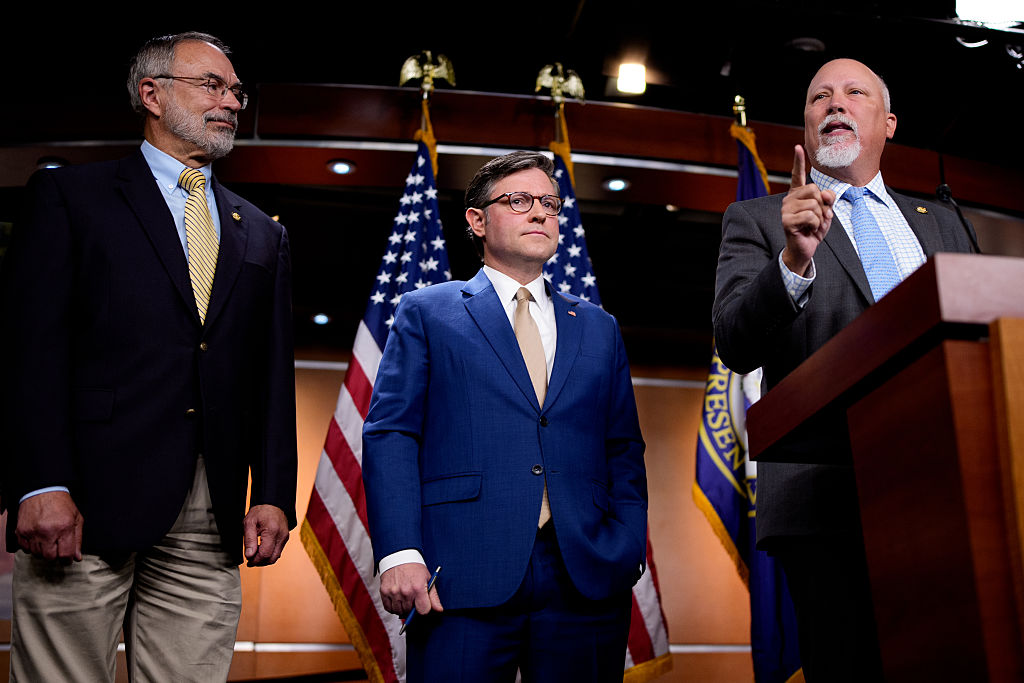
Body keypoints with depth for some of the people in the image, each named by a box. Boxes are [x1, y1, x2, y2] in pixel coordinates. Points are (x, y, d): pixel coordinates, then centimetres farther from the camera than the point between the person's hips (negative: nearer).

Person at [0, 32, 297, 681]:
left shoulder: (261, 234, 20)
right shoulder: (68, 196, 6)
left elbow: (273, 376, 15)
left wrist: (274, 494, 5)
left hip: (210, 523, 4)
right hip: (85, 504, -3)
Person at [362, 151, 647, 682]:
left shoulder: (599, 329, 20)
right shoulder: (426, 313, 10)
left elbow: (624, 452, 16)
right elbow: (389, 434, 1)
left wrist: (627, 554, 1)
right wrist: (399, 553, -11)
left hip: (585, 580, 3)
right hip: (463, 578, -3)